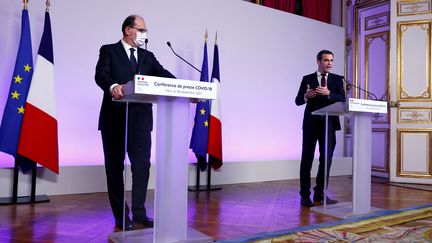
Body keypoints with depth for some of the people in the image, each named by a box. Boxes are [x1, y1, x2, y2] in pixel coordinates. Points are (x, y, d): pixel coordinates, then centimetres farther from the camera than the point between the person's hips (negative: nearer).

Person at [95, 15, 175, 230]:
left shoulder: (148, 56, 16)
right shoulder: (109, 51, 4)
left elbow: (164, 75, 2)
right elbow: (100, 75, -13)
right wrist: (112, 86, -36)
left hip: (140, 119, 3)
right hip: (115, 118, -3)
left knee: (142, 165, -3)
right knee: (115, 167, 6)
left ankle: (139, 213, 6)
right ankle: (121, 216, 17)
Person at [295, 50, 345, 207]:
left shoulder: (337, 79, 8)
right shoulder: (307, 79, 5)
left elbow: (342, 99, -6)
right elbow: (298, 101, -1)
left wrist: (328, 93, -25)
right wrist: (306, 96, -23)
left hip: (329, 124, 2)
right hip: (311, 124, -1)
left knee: (326, 159, 5)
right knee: (307, 159, 1)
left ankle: (320, 194, 19)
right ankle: (305, 195, 11)